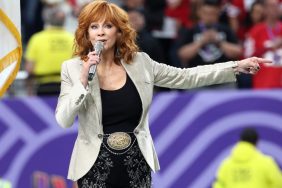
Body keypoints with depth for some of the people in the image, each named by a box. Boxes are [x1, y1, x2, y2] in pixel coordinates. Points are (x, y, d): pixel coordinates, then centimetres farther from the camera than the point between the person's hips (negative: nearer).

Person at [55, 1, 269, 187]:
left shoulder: (140, 63, 3)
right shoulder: (73, 69, -4)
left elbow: (186, 77, 5)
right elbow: (63, 121, -10)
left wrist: (237, 67, 0)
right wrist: (83, 80, -20)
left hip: (136, 164, 2)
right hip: (95, 166, -2)